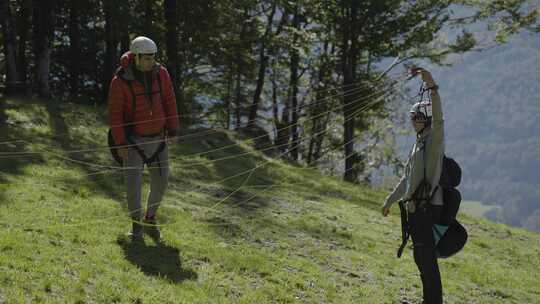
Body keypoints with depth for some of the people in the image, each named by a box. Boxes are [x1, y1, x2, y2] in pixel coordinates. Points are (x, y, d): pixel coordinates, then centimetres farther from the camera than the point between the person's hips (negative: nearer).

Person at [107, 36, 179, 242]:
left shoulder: (161, 73, -6)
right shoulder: (121, 81, -16)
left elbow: (169, 101, 3)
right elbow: (115, 113, -12)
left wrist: (173, 129, -1)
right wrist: (120, 143, -14)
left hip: (157, 137, 4)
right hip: (134, 139, -4)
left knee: (161, 182, 6)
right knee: (133, 182, -10)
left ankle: (150, 220, 26)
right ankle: (136, 225, 7)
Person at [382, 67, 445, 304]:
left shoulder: (434, 140, -7)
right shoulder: (419, 143, 20)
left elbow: (438, 120, -30)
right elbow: (407, 178, 29)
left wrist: (432, 87, -39)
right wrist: (390, 200, 35)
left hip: (428, 208, -9)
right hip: (416, 208, 9)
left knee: (427, 258, -12)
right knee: (421, 257, 14)